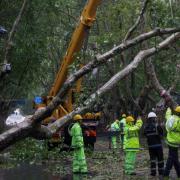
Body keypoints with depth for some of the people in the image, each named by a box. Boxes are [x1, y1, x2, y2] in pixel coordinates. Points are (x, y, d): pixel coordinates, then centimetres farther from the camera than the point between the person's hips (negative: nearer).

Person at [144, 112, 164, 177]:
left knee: (152, 159, 10)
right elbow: (161, 134, -6)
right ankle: (161, 172, 11)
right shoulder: (157, 126, -14)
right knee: (160, 159, 7)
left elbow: (145, 135, 8)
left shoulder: (146, 127, 0)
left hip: (150, 145, 4)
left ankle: (153, 172, 7)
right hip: (158, 145, -4)